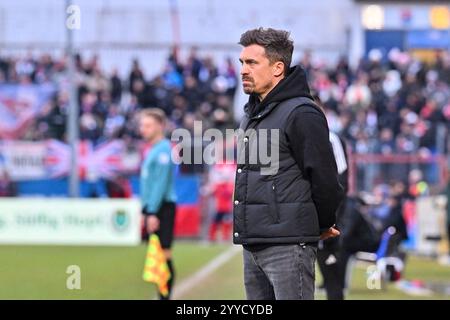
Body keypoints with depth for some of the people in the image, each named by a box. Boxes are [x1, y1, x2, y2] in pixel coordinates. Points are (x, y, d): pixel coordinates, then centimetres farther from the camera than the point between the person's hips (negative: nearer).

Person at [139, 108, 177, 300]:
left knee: (164, 255, -9)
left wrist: (153, 212, -21)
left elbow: (161, 183, -18)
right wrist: (145, 211, 19)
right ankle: (161, 295, 12)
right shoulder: (152, 150, 18)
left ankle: (165, 297, -9)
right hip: (152, 208, 9)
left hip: (162, 207, -9)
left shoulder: (163, 150, -11)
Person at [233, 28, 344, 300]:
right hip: (252, 244, 9)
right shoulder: (253, 113, 17)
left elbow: (323, 175, -13)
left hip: (289, 246, -9)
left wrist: (324, 224, 0)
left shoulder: (301, 114, -13)